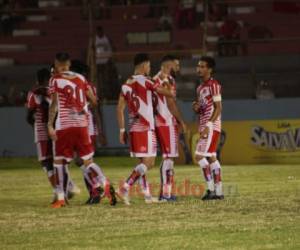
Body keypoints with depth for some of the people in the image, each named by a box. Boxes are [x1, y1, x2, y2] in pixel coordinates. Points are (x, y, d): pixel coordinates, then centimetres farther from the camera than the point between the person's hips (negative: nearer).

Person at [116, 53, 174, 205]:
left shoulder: (126, 85, 10)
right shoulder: (145, 81, -9)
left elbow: (120, 109, 10)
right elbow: (165, 92, -1)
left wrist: (122, 130, 14)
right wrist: (173, 95, 22)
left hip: (133, 129, 7)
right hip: (145, 129, -7)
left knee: (143, 162, 13)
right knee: (148, 162, -8)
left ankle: (147, 195, 12)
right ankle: (125, 189, -20)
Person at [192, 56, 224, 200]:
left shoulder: (213, 85, -10)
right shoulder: (200, 88, 18)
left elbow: (218, 108, -15)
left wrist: (208, 126, -22)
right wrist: (196, 108, 2)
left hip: (211, 126, -9)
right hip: (204, 127, 9)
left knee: (199, 156, -14)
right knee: (211, 157, 8)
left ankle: (211, 188, -11)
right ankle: (218, 191, 9)